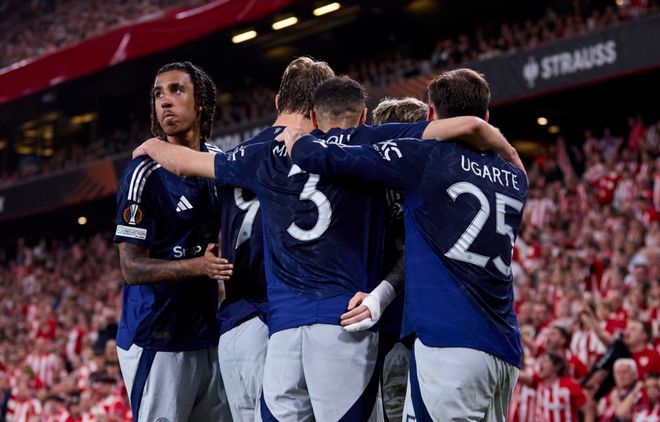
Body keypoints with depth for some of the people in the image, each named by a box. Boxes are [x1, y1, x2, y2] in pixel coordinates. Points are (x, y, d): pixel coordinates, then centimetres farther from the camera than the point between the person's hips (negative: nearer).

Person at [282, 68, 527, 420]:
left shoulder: (427, 155, -2)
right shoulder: (515, 179, 16)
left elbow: (332, 158, -4)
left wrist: (296, 143, 16)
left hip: (451, 341, -7)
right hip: (505, 350, 7)